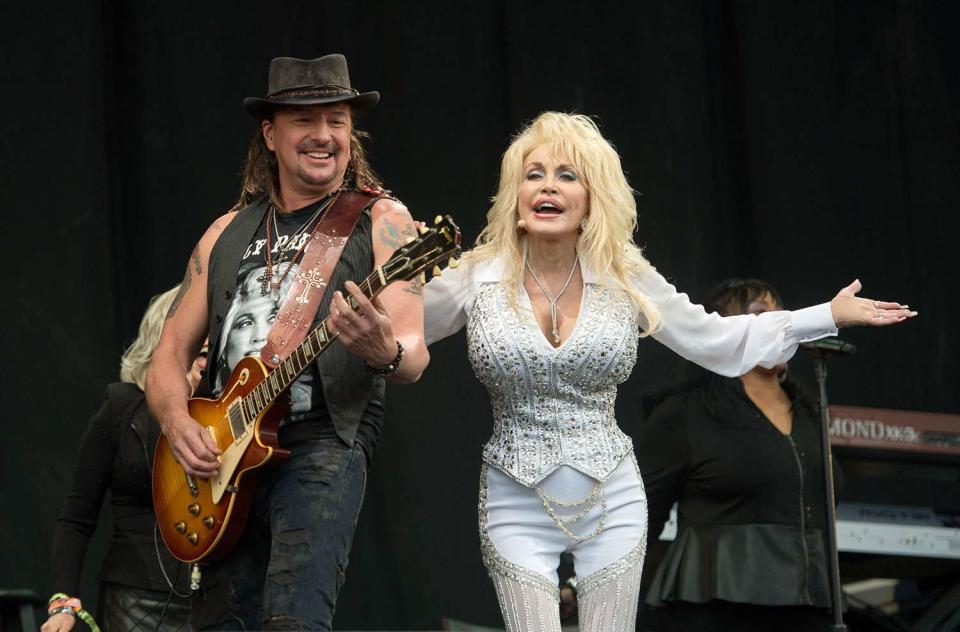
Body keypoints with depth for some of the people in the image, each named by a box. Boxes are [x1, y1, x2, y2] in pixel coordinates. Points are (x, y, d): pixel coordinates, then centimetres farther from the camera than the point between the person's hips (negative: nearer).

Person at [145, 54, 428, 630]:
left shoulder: (381, 221, 4)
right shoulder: (228, 234, 18)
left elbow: (414, 354, -7)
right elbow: (170, 356, 18)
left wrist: (385, 351, -32)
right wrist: (178, 424, -4)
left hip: (324, 446, -6)